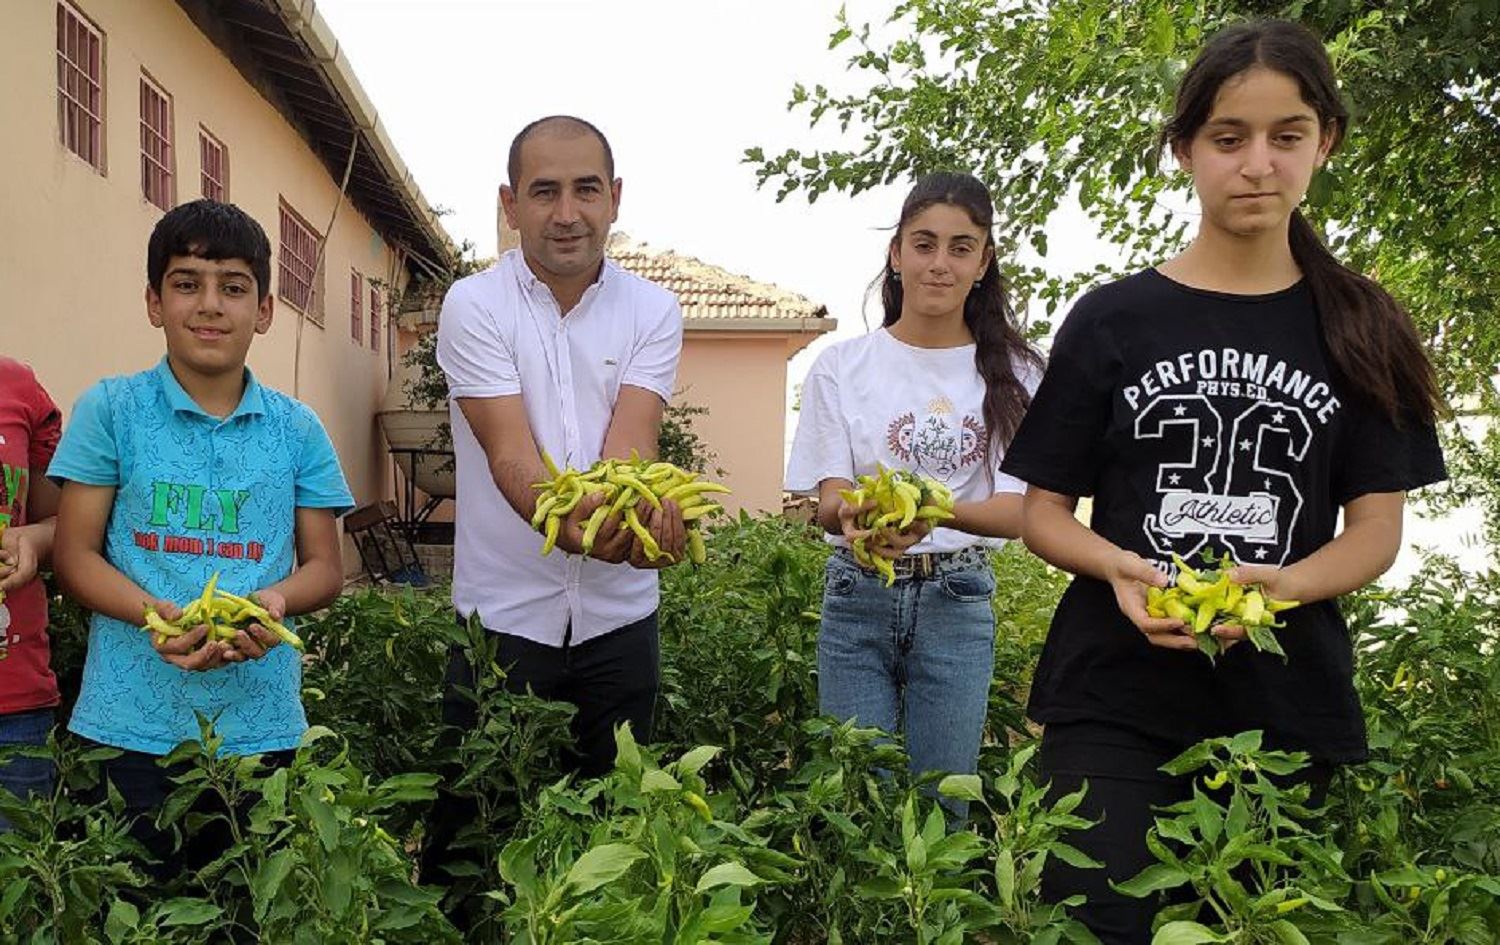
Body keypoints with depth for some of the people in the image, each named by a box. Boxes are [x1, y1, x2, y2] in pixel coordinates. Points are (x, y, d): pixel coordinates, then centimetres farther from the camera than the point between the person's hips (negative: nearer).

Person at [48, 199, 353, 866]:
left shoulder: (297, 430, 5)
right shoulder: (111, 410, 2)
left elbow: (324, 567, 7)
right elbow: (74, 554, 0)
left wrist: (277, 600, -15)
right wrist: (155, 613, -18)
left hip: (260, 725, 2)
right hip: (129, 727, -1)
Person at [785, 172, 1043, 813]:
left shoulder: (1011, 373, 1)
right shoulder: (842, 365, 0)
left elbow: (1018, 510, -8)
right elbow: (827, 500, -5)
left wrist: (938, 512, -30)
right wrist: (853, 517, -30)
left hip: (958, 604, 0)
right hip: (858, 597, 0)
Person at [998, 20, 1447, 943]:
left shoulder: (1362, 331, 6)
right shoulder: (1114, 319, 2)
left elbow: (1377, 527, 2)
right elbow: (1046, 511, 3)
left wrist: (1284, 583, -19)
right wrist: (1120, 569, -18)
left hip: (1292, 706, 2)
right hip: (1115, 702, -1)